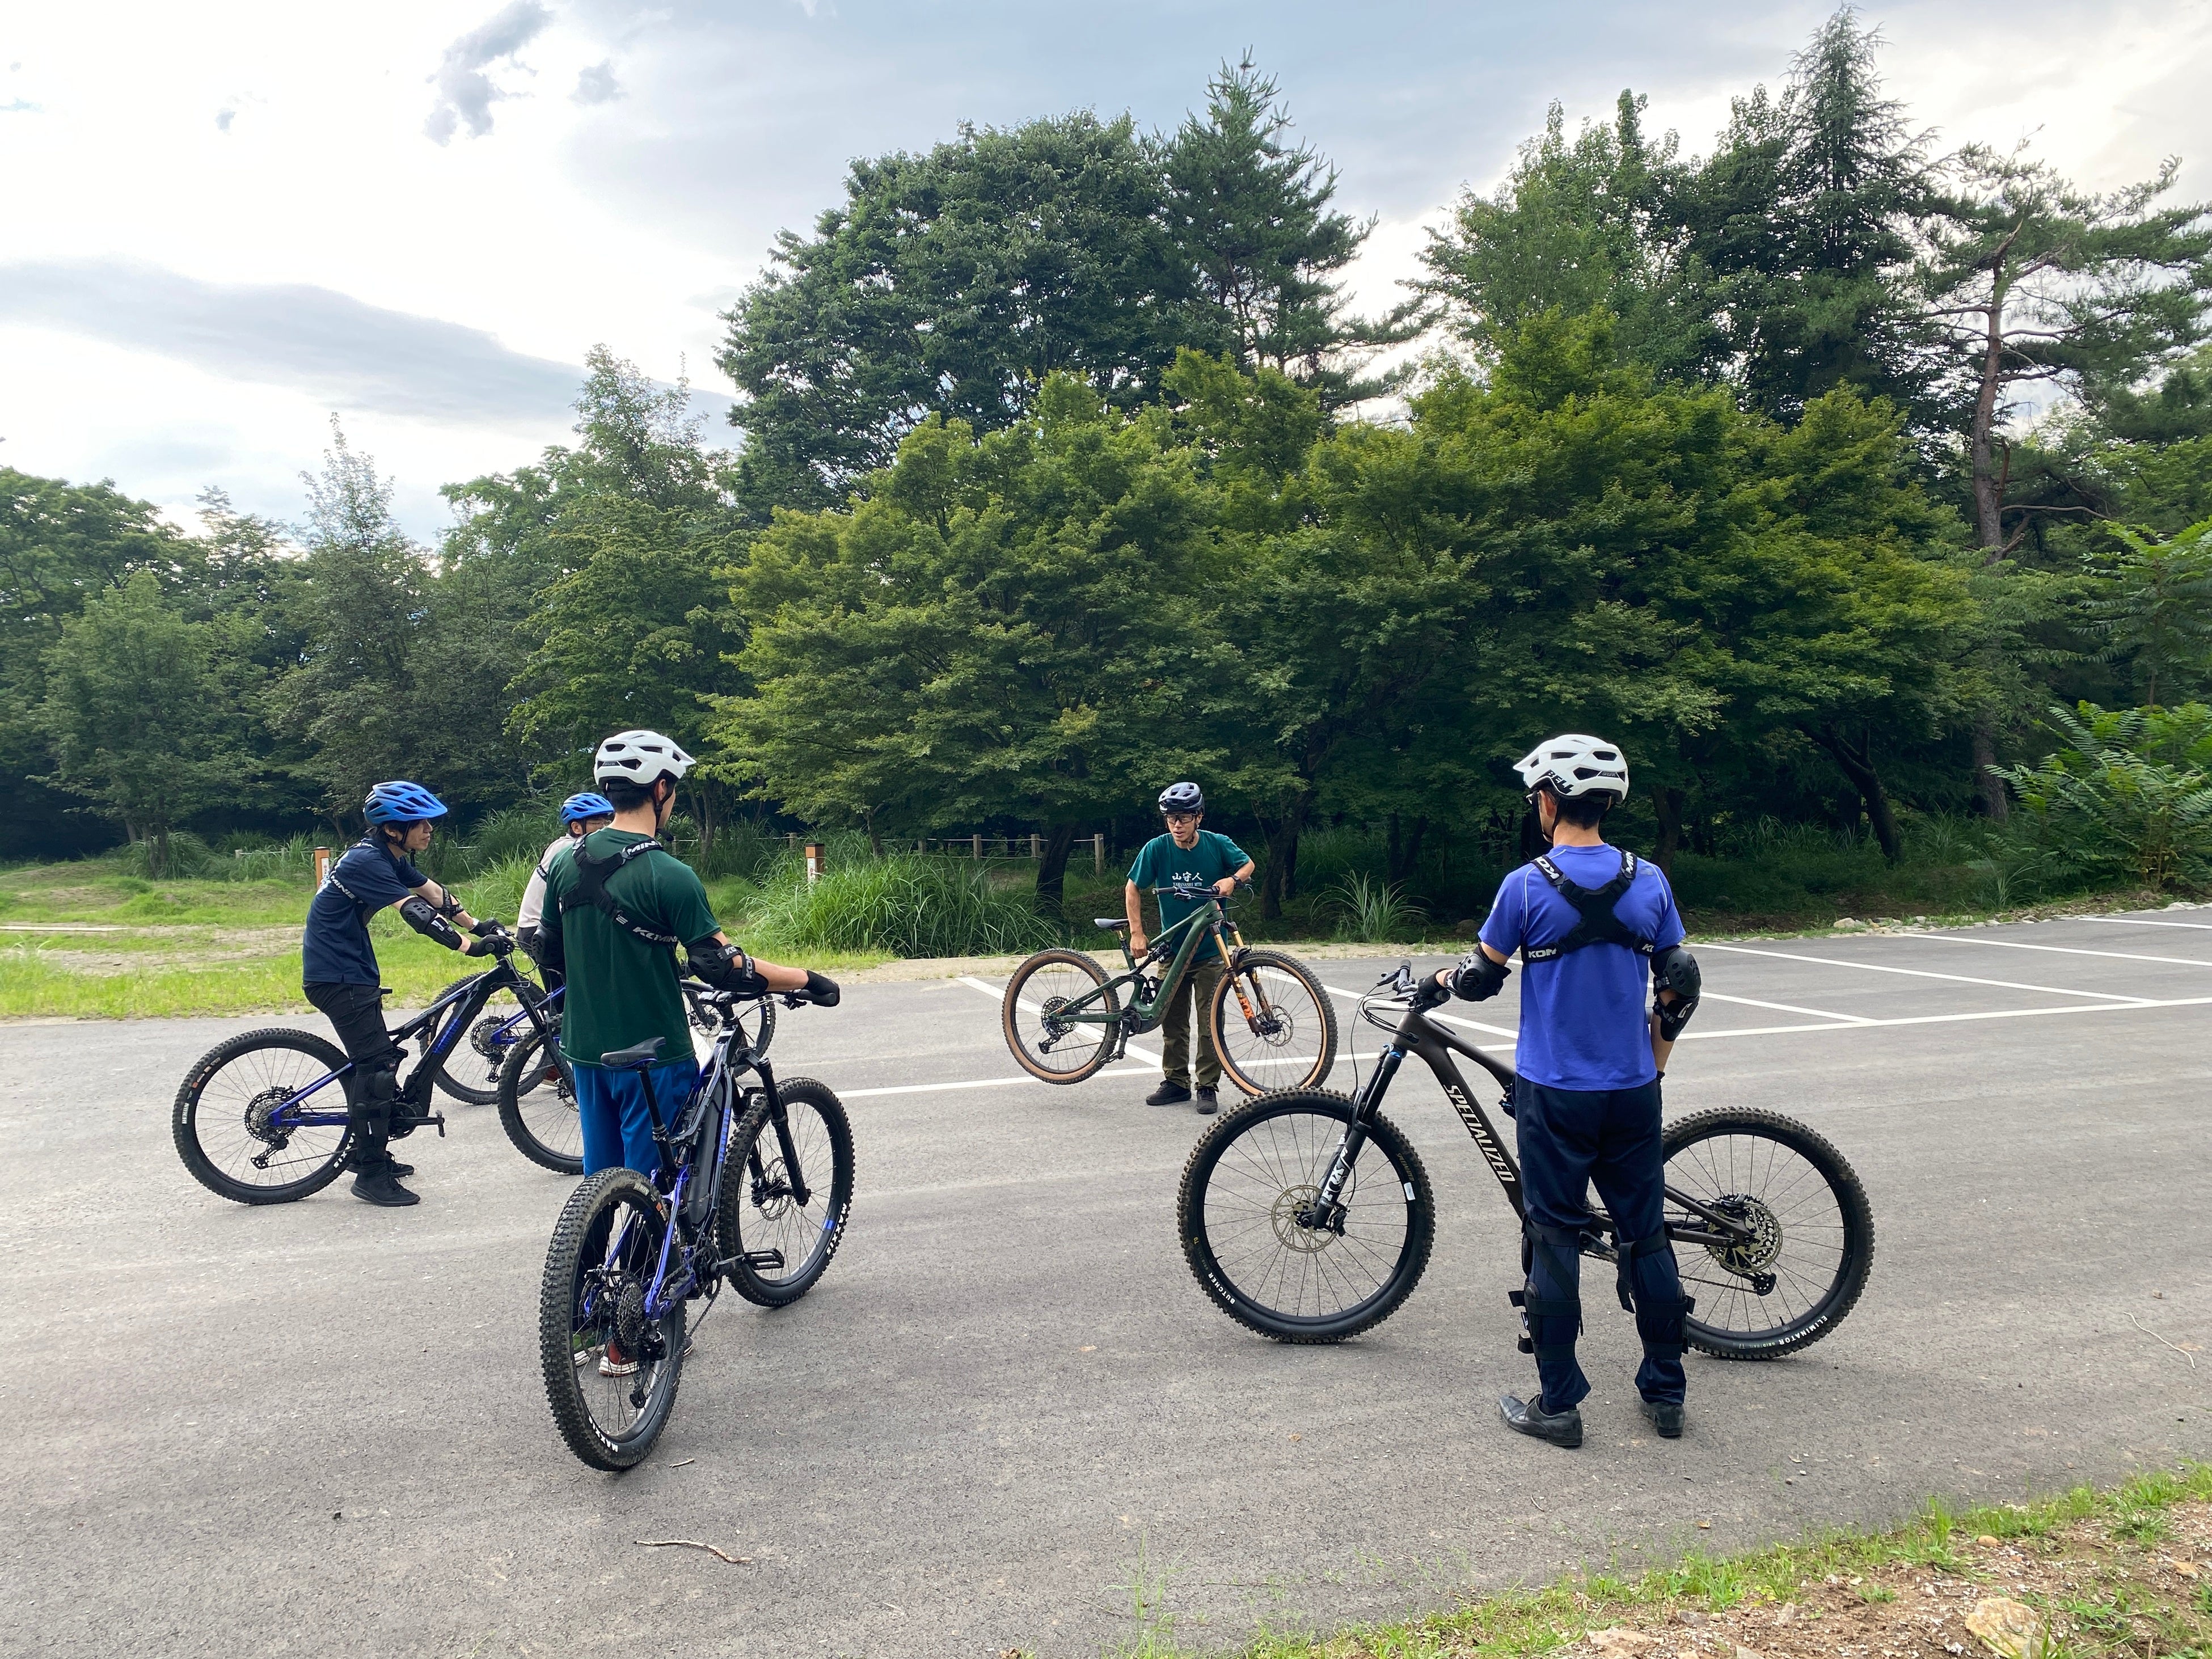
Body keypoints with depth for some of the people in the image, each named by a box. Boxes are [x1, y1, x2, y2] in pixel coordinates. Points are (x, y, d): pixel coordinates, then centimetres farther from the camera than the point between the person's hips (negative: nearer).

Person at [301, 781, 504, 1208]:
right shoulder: (368, 862, -23)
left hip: (352, 971, 11)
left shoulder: (391, 857, 8)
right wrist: (471, 947, -34)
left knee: (373, 1062, 18)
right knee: (378, 1067, -11)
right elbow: (417, 913, -30)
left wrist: (478, 926, 1)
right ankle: (371, 1175, -5)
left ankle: (367, 1152, 32)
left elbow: (434, 894, 11)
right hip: (337, 976, -11)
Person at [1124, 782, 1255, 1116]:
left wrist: (1232, 879, -16)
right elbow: (1133, 889, 0)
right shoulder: (1157, 848, -9)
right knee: (1173, 1022, 9)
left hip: (1210, 952, -1)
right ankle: (1175, 1082, 23)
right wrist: (1136, 933, -7)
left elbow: (1248, 865, 7)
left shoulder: (1218, 845, -9)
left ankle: (1207, 1088, 9)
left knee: (1209, 1023, -1)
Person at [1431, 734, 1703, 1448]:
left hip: (1553, 1092, -4)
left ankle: (1558, 1404, 11)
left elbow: (1481, 979, -5)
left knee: (1554, 1238, 5)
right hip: (1633, 1091, 4)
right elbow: (1680, 982, 5)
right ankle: (1665, 1393, 24)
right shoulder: (1649, 880, 1)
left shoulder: (1526, 886, -11)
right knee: (1645, 1233, 14)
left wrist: (1443, 977, 17)